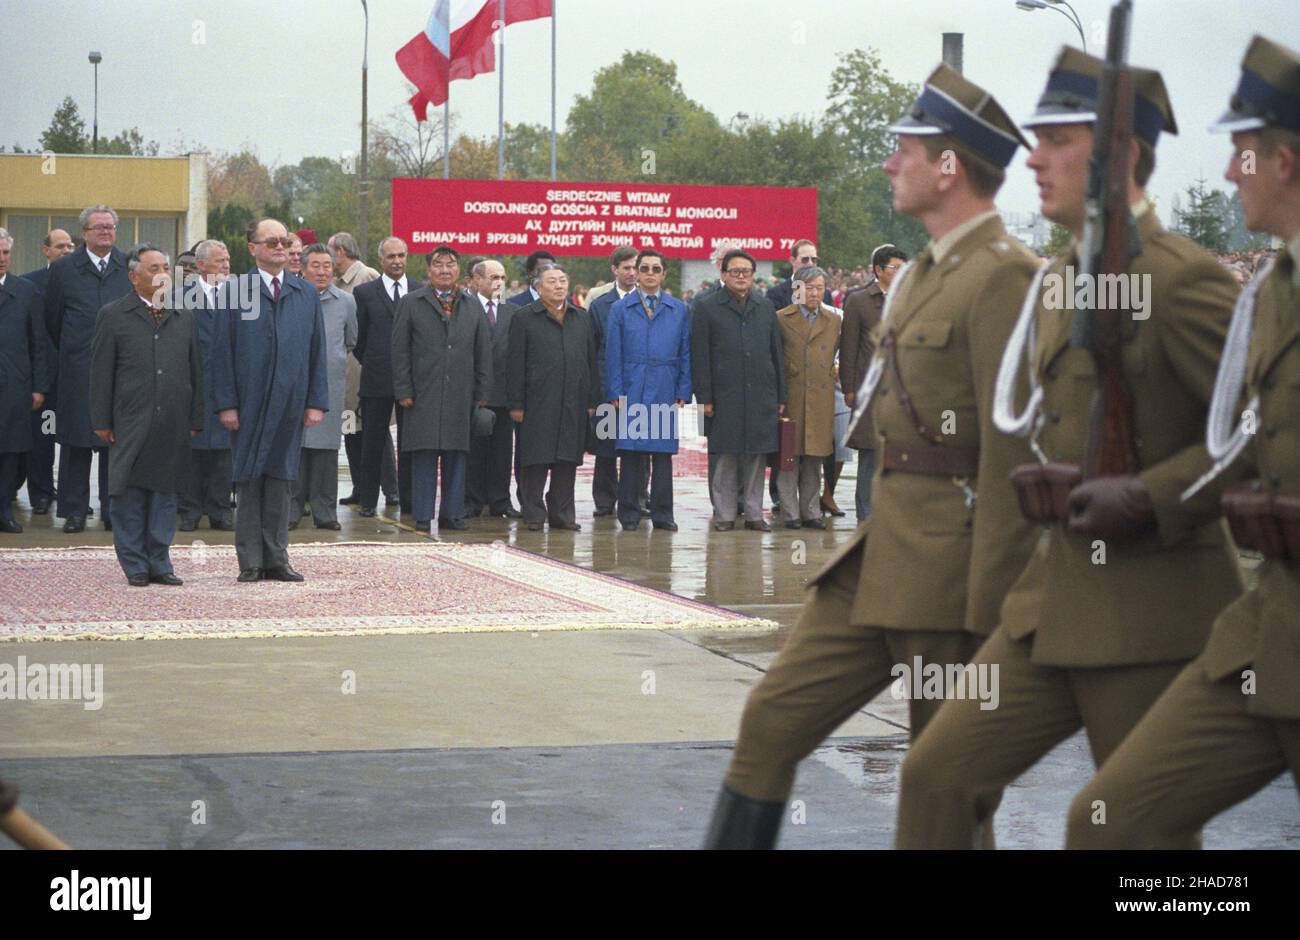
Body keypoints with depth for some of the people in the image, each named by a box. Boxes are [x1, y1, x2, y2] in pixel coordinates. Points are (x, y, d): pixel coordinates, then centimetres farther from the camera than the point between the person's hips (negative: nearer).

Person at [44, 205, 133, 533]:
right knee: (76, 442, 1)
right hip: (77, 372, -1)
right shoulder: (63, 269, 3)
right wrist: (71, 352, 12)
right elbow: (53, 319, 10)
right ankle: (74, 511, 7)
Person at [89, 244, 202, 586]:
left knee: (165, 493, 6)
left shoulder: (184, 317, 12)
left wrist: (195, 420, 8)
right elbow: (101, 372, 0)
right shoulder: (113, 316, 2)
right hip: (130, 425, -3)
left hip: (173, 426, 3)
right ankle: (135, 564, 8)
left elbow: (195, 371, 13)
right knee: (129, 496, 0)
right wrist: (101, 422, -4)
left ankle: (159, 562, 13)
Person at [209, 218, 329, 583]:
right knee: (249, 481, 1)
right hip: (248, 403, -3)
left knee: (281, 481, 6)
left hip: (290, 402, 3)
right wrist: (226, 403, -8)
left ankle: (276, 560, 12)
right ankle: (250, 562, 7)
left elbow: (317, 351, 9)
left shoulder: (307, 293, 10)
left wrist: (316, 402, 2)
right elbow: (222, 352, -2)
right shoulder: (233, 291, 0)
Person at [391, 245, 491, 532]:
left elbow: (483, 352, 13)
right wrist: (403, 390, -6)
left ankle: (452, 514, 11)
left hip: (461, 396, 3)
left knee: (457, 455, 4)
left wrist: (482, 393, 6)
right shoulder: (411, 303, 4)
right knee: (424, 455, -3)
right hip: (423, 395, -3)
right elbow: (400, 350, 1)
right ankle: (423, 516, 1)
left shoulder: (472, 306, 13)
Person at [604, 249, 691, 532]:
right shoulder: (620, 309, 7)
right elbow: (613, 354, 3)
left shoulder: (679, 310, 10)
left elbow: (686, 354, 9)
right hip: (630, 392, -1)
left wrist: (683, 392, 2)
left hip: (665, 394, 1)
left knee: (663, 453, 2)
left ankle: (662, 514, 8)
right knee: (631, 453, -1)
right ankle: (629, 513, 6)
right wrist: (615, 393, -4)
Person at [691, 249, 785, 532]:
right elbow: (700, 356, -2)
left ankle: (754, 513, 11)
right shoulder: (706, 307, 1)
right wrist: (704, 397, -8)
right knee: (725, 457, -1)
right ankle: (724, 514, 6)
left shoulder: (765, 307, 13)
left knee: (757, 456, 4)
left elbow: (776, 353, 15)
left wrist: (780, 396, 10)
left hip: (761, 397, 3)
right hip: (724, 397, -3)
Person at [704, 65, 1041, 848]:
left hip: (948, 572, -9)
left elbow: (1012, 452, -19)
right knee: (775, 718, 8)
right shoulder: (931, 271, 16)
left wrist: (988, 612, -20)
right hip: (882, 554, 9)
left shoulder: (1004, 276, -15)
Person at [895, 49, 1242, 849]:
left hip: (1150, 616, -8)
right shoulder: (1057, 281, 13)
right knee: (939, 774, 4)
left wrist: (1148, 497, -22)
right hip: (1051, 602, 8)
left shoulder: (1183, 280, -14)